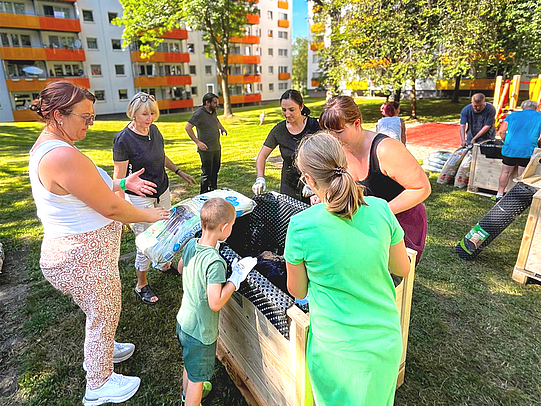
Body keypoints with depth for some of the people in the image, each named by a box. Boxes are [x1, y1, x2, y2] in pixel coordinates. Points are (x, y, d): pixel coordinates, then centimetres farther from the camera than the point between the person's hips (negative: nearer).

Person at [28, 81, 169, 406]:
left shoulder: (44, 147, 6)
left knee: (100, 313, 30)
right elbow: (111, 209, -25)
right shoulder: (63, 155, -30)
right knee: (104, 317, 13)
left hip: (72, 251, 10)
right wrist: (149, 215, -9)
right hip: (85, 259, -10)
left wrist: (122, 183, 5)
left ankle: (101, 351, 55)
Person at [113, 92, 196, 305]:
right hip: (139, 199, -7)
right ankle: (141, 285, 23)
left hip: (162, 192, 7)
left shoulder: (154, 130, 2)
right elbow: (119, 176, -16)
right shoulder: (123, 139, -18)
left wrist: (179, 172, 22)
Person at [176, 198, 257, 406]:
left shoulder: (190, 245, -10)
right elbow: (215, 303, -31)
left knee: (190, 364, 33)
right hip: (201, 331, -9)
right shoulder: (214, 262, -34)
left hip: (183, 321, 9)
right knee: (197, 377, 16)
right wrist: (236, 278, -23)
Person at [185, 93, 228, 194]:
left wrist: (221, 128, 18)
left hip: (217, 148, 8)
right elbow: (188, 127, -17)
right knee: (206, 173, -3)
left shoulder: (213, 112, 11)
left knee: (215, 170, 18)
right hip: (206, 149, -8)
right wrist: (197, 142, -20)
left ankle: (214, 191, 33)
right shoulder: (199, 113, -14)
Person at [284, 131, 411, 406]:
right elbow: (402, 269, 2)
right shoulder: (380, 208, -13)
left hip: (338, 350, -3)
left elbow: (297, 291, -8)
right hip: (387, 342, 4)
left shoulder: (301, 226, -23)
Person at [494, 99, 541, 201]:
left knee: (506, 173, 11)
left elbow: (501, 132, 6)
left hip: (510, 149, 1)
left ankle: (499, 195, 15)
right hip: (527, 151, -1)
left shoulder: (512, 115, 10)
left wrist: (506, 142, 20)